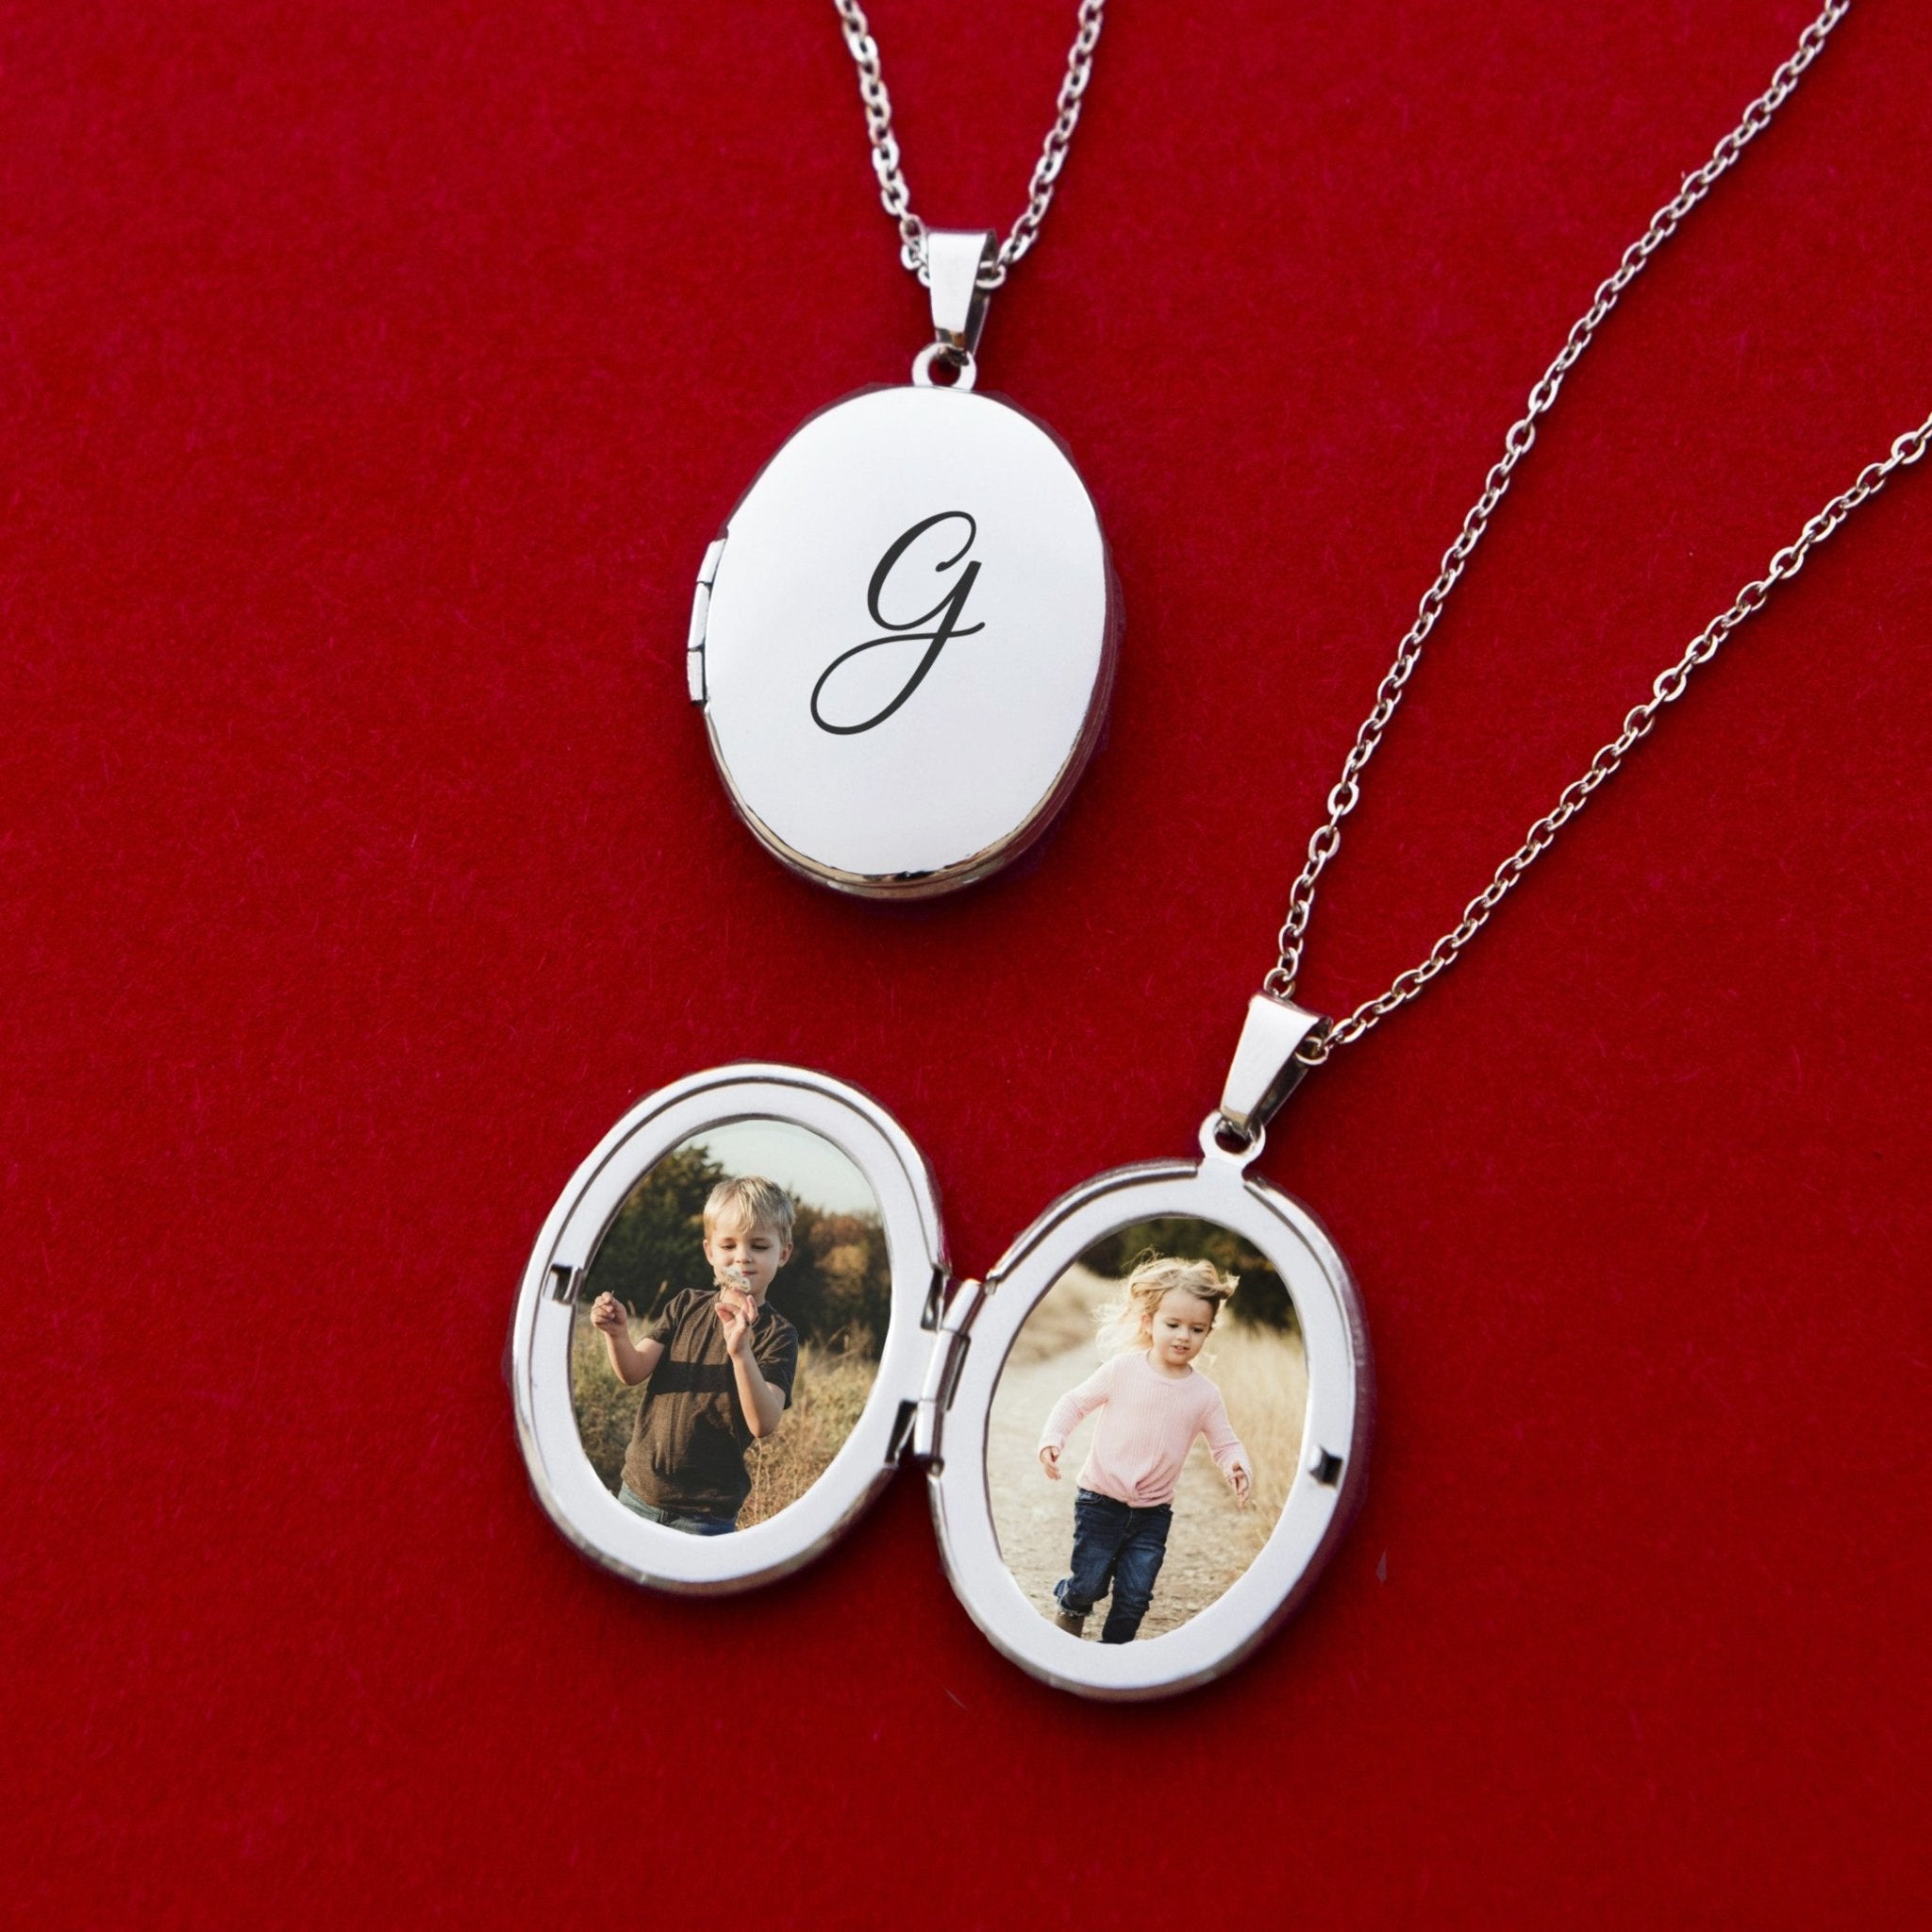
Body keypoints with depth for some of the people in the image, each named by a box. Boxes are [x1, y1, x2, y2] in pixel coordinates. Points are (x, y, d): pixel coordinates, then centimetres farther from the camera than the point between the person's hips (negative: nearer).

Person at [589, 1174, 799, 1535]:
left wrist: (740, 1351, -36)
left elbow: (763, 1424, -22)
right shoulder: (686, 1305, 4)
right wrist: (617, 1335, -24)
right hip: (637, 1490, 4)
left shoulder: (777, 1335, -10)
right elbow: (635, 1370, -3)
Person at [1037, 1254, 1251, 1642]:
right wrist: (1052, 1439, -17)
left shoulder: (1205, 1394, -4)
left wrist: (1237, 1468, -19)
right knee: (1089, 1585, 3)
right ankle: (1070, 1607, 36)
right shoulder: (1123, 1369, -10)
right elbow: (1075, 1402, -2)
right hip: (1100, 1502, -2)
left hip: (1153, 1513, 2)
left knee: (1134, 1597, 3)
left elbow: (1225, 1444, 3)